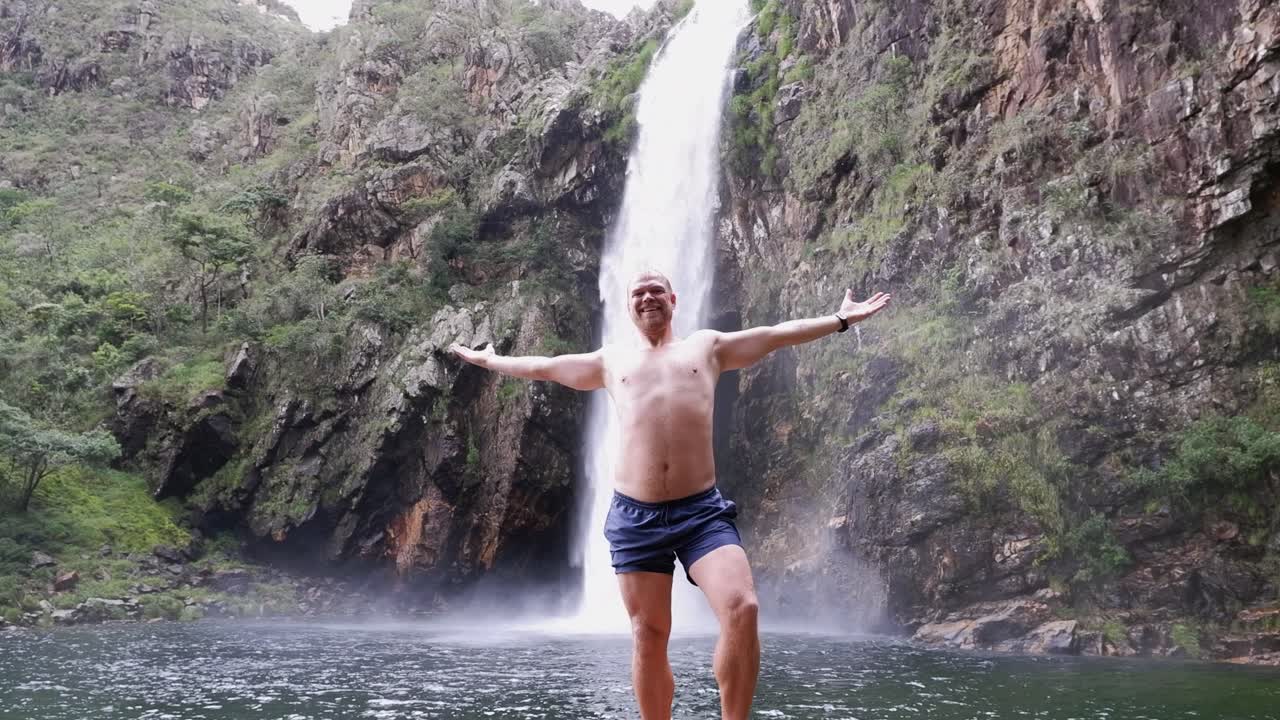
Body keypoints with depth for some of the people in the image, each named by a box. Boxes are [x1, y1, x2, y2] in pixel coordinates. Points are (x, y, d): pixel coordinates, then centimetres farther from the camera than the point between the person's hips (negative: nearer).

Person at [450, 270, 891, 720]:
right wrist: (488, 360, 37)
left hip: (702, 510, -1)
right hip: (635, 515, 1)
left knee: (742, 609, -21)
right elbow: (541, 367, 29)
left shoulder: (707, 346, 17)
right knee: (648, 637, 4)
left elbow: (779, 334, 18)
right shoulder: (610, 361, 19)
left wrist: (841, 319, 17)